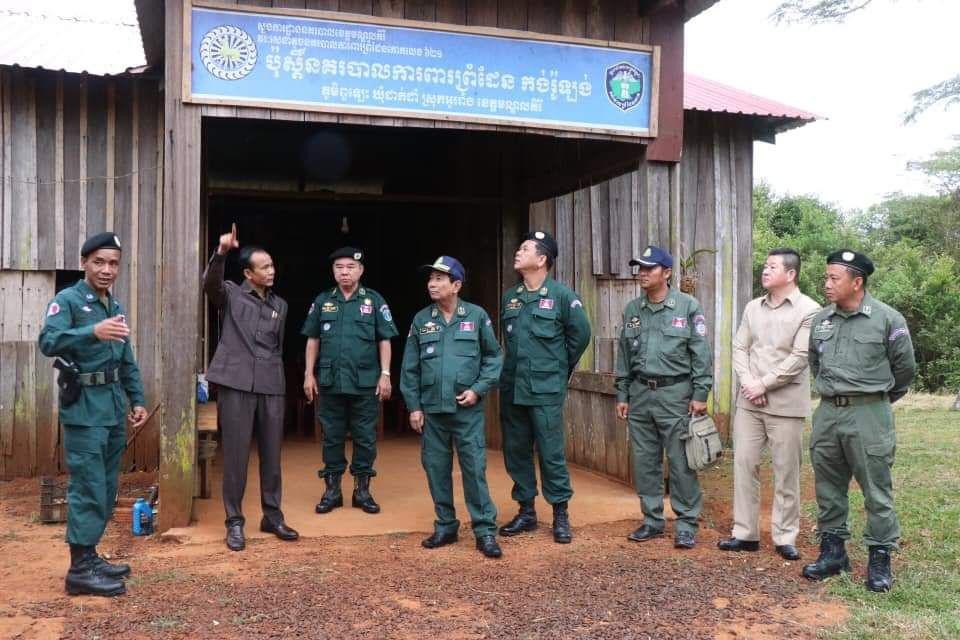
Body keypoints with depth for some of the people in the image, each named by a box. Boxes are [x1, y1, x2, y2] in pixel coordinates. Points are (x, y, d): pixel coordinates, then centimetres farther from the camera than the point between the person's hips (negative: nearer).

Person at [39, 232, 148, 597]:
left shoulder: (115, 306, 16)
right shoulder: (68, 300, -7)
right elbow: (48, 342, -24)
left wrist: (137, 400, 16)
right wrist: (93, 332, -39)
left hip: (113, 407, 8)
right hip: (85, 408, -8)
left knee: (106, 488, 13)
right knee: (88, 488, -7)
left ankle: (89, 556, 24)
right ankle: (79, 569, 0)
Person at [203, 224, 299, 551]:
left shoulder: (280, 305, 17)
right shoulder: (231, 294, 3)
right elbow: (210, 282, -19)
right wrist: (221, 252, -36)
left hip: (271, 386, 4)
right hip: (237, 383, -4)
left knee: (271, 454, 8)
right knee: (236, 455, -1)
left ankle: (272, 516, 20)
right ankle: (234, 522, 11)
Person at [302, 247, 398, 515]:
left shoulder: (374, 300, 2)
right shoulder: (322, 301, 7)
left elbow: (384, 341, 1)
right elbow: (313, 340, 11)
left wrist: (385, 374, -5)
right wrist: (309, 374, 5)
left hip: (366, 383, -1)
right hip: (330, 382, 2)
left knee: (365, 438, 6)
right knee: (332, 437, 8)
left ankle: (362, 490, 17)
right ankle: (332, 490, 18)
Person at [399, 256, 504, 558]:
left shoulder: (477, 316, -1)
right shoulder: (421, 320, 6)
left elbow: (494, 357, 3)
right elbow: (410, 367, 7)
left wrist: (478, 389, -8)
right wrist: (413, 406, 3)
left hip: (467, 409, -3)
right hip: (431, 410, 3)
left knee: (474, 468, -3)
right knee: (436, 468, 9)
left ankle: (485, 530, 6)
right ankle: (445, 525, 23)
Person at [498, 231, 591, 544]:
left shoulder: (561, 295, -7)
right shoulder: (510, 297, 9)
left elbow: (581, 333, 0)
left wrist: (560, 367, 7)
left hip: (546, 390, -5)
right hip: (511, 388, 6)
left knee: (551, 453, -2)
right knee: (516, 451, 10)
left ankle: (561, 515, 13)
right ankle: (526, 511, 24)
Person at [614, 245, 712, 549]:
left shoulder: (688, 306, -3)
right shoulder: (632, 310, 10)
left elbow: (701, 354, -4)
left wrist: (700, 394, -9)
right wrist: (622, 395, 12)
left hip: (675, 393, -5)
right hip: (640, 394, 5)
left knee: (681, 462, -1)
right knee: (645, 461, 10)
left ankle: (686, 524, 10)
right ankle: (652, 520, 22)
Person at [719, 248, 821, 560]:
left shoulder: (809, 309, -6)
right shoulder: (753, 307, 11)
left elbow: (800, 357, -13)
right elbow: (739, 347, 9)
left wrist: (764, 384, -13)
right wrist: (748, 381, -8)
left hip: (786, 404, -5)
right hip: (748, 401, 5)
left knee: (786, 472, 4)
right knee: (744, 464, 6)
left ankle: (785, 537, 16)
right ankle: (745, 533, 16)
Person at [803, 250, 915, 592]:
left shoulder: (887, 319, -8)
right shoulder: (821, 319, 7)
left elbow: (905, 367, 4)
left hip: (868, 414, -5)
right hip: (827, 413, 5)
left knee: (876, 489, 1)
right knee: (828, 486, 12)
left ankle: (880, 560, 12)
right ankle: (833, 551, 25)